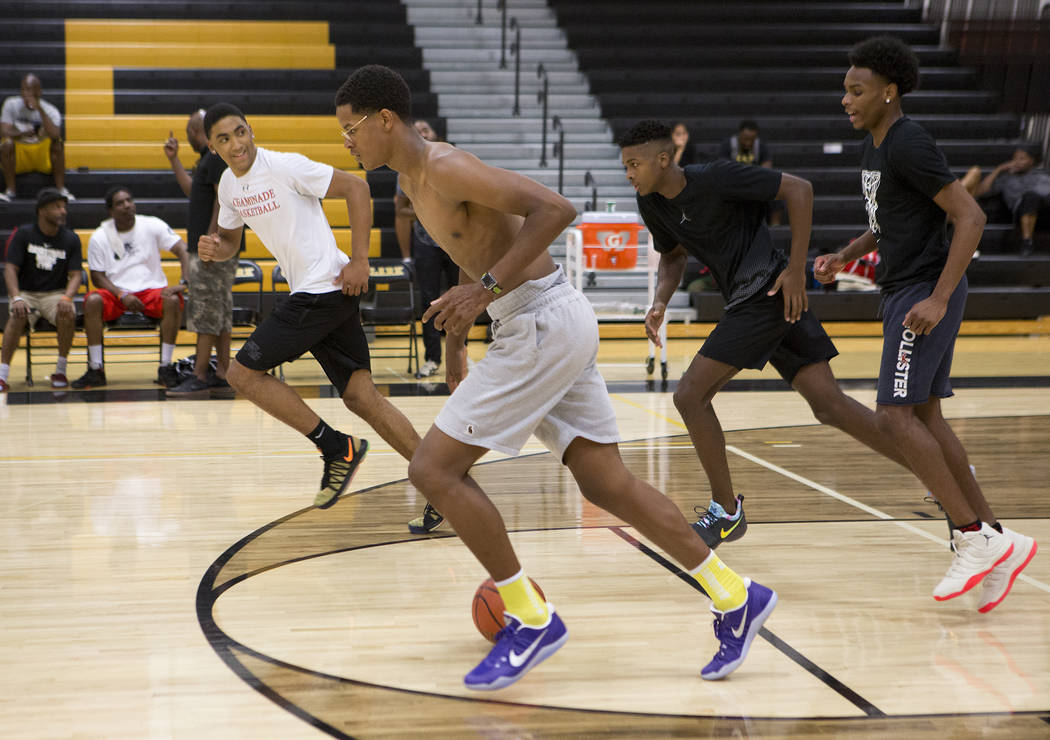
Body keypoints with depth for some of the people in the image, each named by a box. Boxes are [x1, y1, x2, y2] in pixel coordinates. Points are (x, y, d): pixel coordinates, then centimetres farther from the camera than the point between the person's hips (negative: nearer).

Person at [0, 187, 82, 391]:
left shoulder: (71, 239, 1)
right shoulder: (23, 234, -3)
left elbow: (75, 275, -3)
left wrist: (67, 298, -25)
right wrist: (17, 298, -26)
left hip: (55, 293, 1)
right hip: (25, 292, -1)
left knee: (68, 314, -32)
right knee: (18, 317, -33)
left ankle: (60, 370, -16)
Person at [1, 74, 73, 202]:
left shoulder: (51, 110, -11)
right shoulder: (11, 104, -6)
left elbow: (55, 135, -30)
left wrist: (40, 109, -33)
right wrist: (24, 133, -32)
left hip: (44, 157, 0)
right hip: (19, 156, 0)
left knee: (57, 142, -28)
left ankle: (61, 189, -22)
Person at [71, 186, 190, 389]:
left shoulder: (152, 226, -1)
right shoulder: (99, 237, 0)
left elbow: (183, 251, -7)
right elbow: (97, 277, 0)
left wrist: (183, 283, -23)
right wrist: (122, 296, -18)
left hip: (152, 289, 0)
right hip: (116, 292, 0)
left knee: (173, 301, -32)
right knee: (93, 301, -31)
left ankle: (165, 367, -23)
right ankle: (96, 370, -25)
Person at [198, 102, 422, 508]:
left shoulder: (284, 166, -12)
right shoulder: (229, 185, 13)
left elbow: (355, 188, -12)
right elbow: (230, 240, 26)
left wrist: (359, 260, -16)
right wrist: (213, 248, 2)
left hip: (327, 288, -9)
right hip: (309, 293, 9)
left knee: (243, 372, -7)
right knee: (360, 396, 4)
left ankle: (336, 447, -3)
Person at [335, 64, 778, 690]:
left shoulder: (444, 169, -17)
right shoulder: (414, 180, 14)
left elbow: (554, 209, -26)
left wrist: (488, 287, -26)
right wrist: (455, 341, 27)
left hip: (543, 325, -10)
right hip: (553, 324, 10)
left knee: (434, 469, -8)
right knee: (606, 482, 10)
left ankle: (532, 619, 0)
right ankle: (736, 597, 15)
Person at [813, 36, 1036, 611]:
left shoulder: (909, 145, -17)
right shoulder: (874, 144, 13)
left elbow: (971, 218, -21)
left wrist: (938, 299, -25)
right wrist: (845, 257, 13)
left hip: (924, 294, -10)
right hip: (901, 291, 10)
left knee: (895, 416, -14)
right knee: (926, 417, 10)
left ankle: (975, 538, -9)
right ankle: (993, 540, 15)